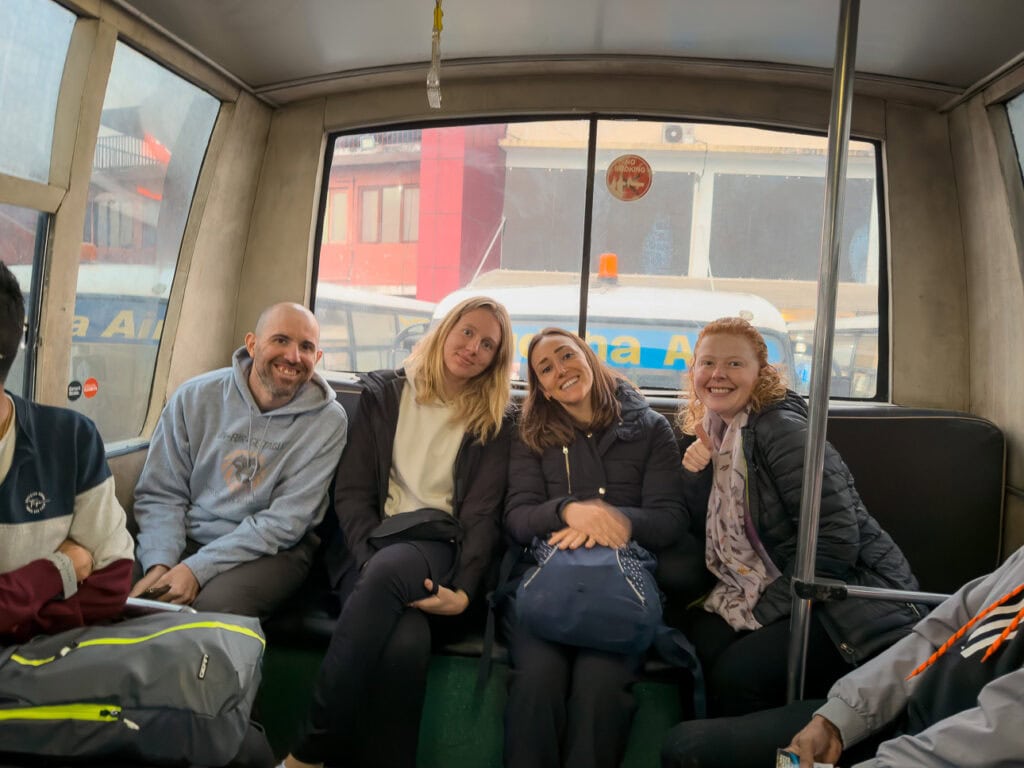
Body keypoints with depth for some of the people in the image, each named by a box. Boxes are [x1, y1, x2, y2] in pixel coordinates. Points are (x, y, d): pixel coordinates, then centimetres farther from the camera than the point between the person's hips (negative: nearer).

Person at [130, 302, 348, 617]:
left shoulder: (327, 421, -9)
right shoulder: (194, 397, -1)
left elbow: (286, 521, -13)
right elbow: (160, 494, 0)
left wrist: (198, 568, -19)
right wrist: (159, 564, -16)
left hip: (270, 552, -2)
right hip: (186, 541, 2)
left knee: (214, 604, -31)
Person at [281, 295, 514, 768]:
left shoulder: (493, 420, 10)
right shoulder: (382, 392, 11)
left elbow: (483, 513, 0)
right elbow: (351, 493, 4)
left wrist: (463, 590, -16)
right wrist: (370, 561, -14)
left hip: (439, 547, 0)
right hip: (376, 545, 1)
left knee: (389, 571, -37)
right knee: (406, 641, -34)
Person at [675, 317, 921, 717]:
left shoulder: (780, 429, -18)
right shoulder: (718, 432, 8)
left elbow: (834, 540, -24)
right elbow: (716, 530, 11)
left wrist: (762, 614, -17)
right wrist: (694, 473, -6)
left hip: (852, 601, -7)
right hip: (775, 590, 8)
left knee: (737, 676, -23)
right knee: (697, 636, -14)